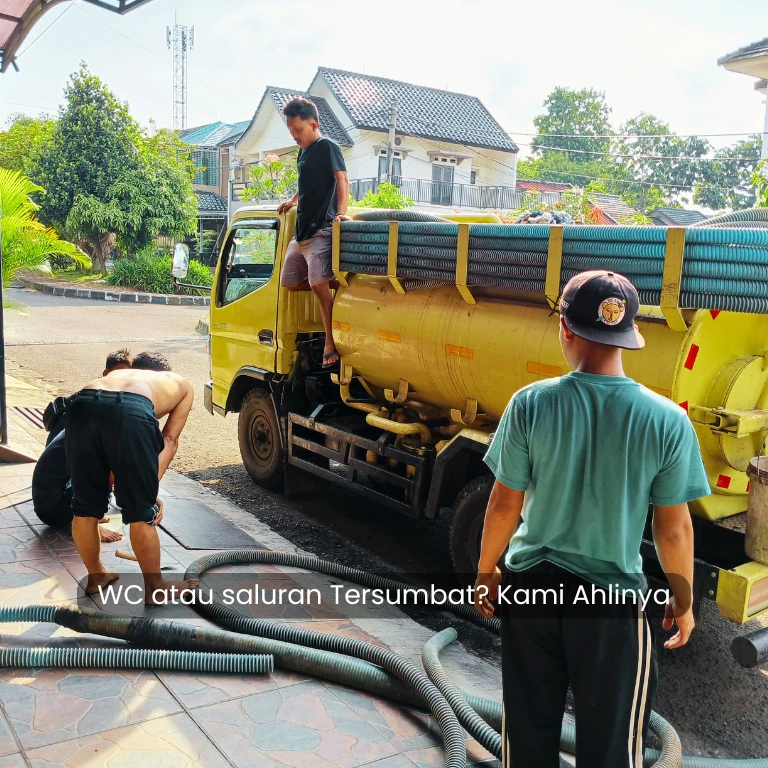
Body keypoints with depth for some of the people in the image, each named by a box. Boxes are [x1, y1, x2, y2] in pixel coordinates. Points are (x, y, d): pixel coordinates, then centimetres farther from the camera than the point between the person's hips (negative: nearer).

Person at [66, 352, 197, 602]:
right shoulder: (181, 384, 36)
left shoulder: (117, 373, 44)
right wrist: (151, 486, 17)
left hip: (82, 405, 4)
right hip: (132, 411, -4)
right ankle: (155, 588, 29)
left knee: (85, 506, 23)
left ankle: (96, 575, 43)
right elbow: (169, 440, 22)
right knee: (142, 512, 13)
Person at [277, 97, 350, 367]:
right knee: (290, 282, 8)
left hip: (320, 230, -10)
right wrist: (293, 201, 35)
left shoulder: (328, 147, -7)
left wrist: (341, 212, -31)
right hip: (300, 231, 10)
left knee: (318, 283, -19)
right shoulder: (303, 152, 18)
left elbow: (342, 178, -19)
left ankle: (331, 343, -12)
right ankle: (339, 284, 14)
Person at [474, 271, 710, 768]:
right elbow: (674, 529, -7)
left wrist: (486, 571, 10)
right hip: (612, 597, -1)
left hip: (531, 587, 1)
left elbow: (505, 505, -6)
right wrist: (683, 601, 10)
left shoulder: (531, 404, -14)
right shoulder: (667, 420, -14)